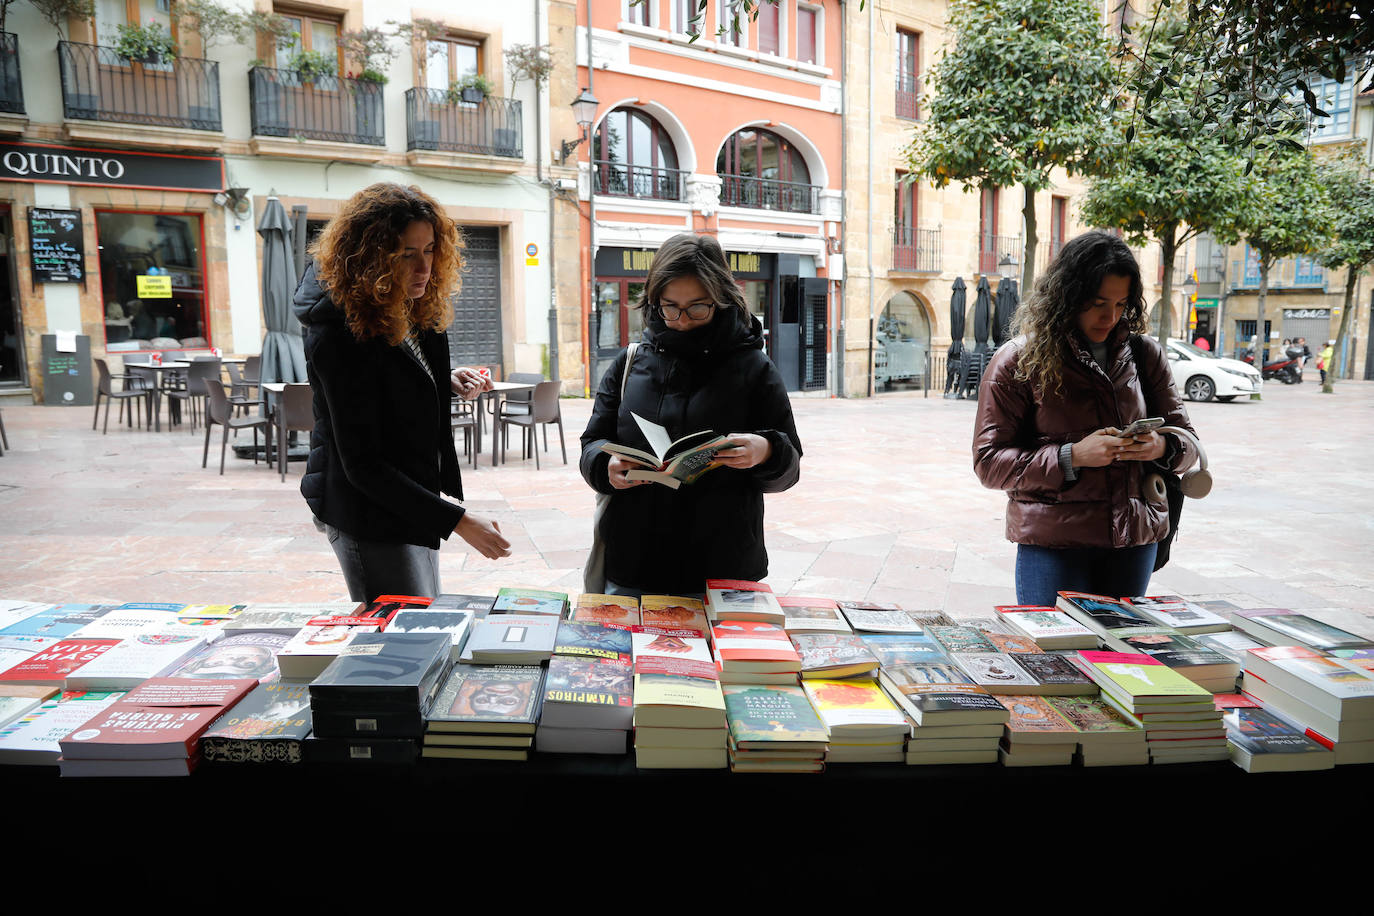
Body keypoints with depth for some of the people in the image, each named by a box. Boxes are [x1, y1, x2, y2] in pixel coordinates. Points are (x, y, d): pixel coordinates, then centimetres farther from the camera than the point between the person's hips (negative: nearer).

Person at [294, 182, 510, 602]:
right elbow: (361, 466, -25)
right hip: (370, 521, -9)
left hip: (414, 503, 9)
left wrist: (448, 384, -2)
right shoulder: (340, 336, -24)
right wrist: (457, 521, -28)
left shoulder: (411, 313, 1)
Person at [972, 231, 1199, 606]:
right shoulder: (1018, 360, -4)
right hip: (1052, 542, -4)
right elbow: (988, 462, -8)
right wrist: (1072, 456, -19)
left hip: (1135, 539, 4)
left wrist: (1162, 447, -10)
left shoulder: (1144, 354, 8)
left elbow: (1187, 439, 14)